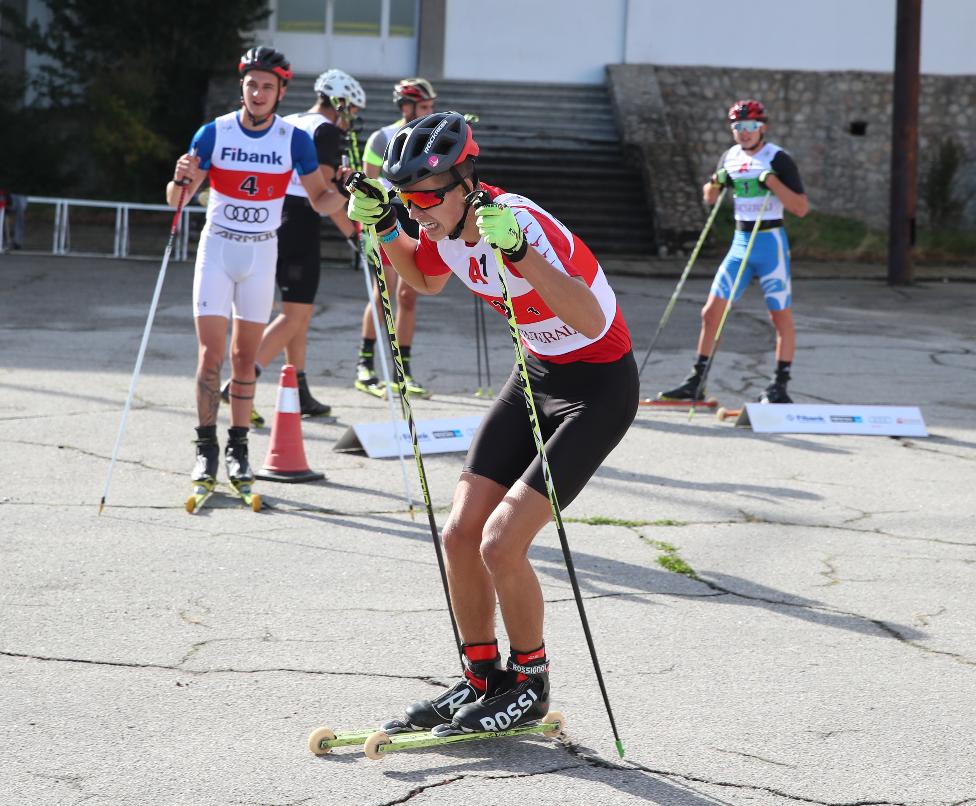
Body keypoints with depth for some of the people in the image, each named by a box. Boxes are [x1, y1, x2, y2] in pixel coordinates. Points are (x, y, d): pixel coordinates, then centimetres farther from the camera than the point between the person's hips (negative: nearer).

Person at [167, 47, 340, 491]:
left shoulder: (296, 140, -5)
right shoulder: (214, 133, -7)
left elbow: (319, 200, 1)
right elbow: (176, 200, -4)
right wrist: (182, 180, -27)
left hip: (262, 253, 1)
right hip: (217, 246, -1)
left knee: (245, 356, 4)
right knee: (210, 353, -7)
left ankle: (238, 448, 12)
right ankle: (206, 447, 1)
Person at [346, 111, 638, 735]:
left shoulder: (521, 223, -29)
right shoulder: (445, 225, -6)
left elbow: (591, 320, -42)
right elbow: (426, 281, 19)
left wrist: (519, 253, -50)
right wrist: (383, 227, 4)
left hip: (599, 386, -8)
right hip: (536, 374, 8)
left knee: (500, 544, -14)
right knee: (461, 535, 3)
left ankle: (530, 683, 8)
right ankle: (483, 679, 21)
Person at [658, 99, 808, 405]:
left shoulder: (778, 159, -9)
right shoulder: (731, 157, 9)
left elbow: (801, 208, -15)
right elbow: (709, 199, 21)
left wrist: (772, 181, -24)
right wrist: (715, 182, 0)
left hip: (770, 242, -5)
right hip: (740, 243, 6)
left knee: (781, 316, -1)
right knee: (711, 311, 2)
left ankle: (780, 386, 6)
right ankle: (696, 382, 9)